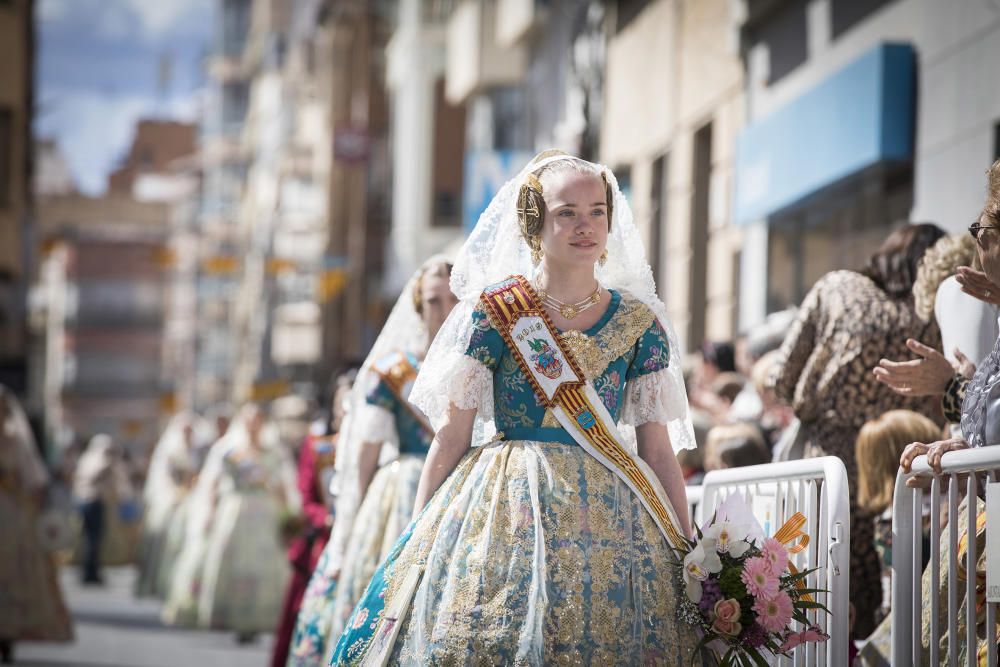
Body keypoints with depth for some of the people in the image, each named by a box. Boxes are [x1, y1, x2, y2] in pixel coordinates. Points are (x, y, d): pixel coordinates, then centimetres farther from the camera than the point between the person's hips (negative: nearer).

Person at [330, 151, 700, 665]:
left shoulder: (639, 323, 6)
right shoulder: (493, 310, 0)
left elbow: (658, 449, 6)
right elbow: (451, 434, 1)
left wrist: (690, 556, 2)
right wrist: (418, 535, -2)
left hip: (608, 516, 2)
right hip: (502, 507, -2)